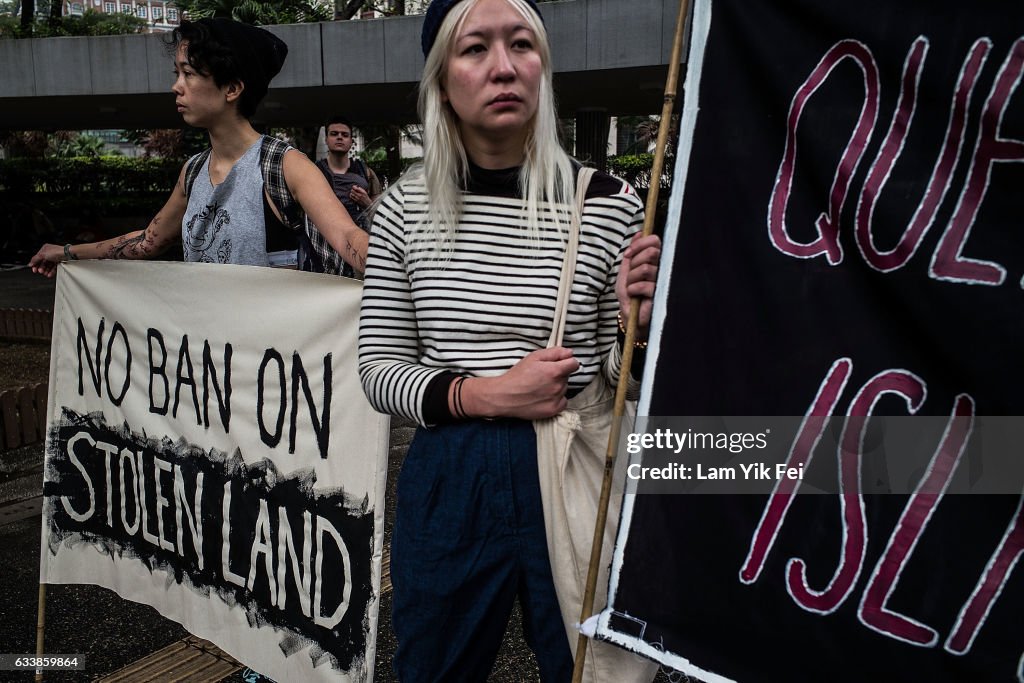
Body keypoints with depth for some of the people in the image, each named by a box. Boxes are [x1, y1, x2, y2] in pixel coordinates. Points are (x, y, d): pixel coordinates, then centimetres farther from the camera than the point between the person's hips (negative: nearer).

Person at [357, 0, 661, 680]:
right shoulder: (407, 206, -4)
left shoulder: (609, 204, -8)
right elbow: (379, 368, -1)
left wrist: (634, 324, -22)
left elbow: (620, 378, 0)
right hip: (449, 483, 2)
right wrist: (484, 395, -17)